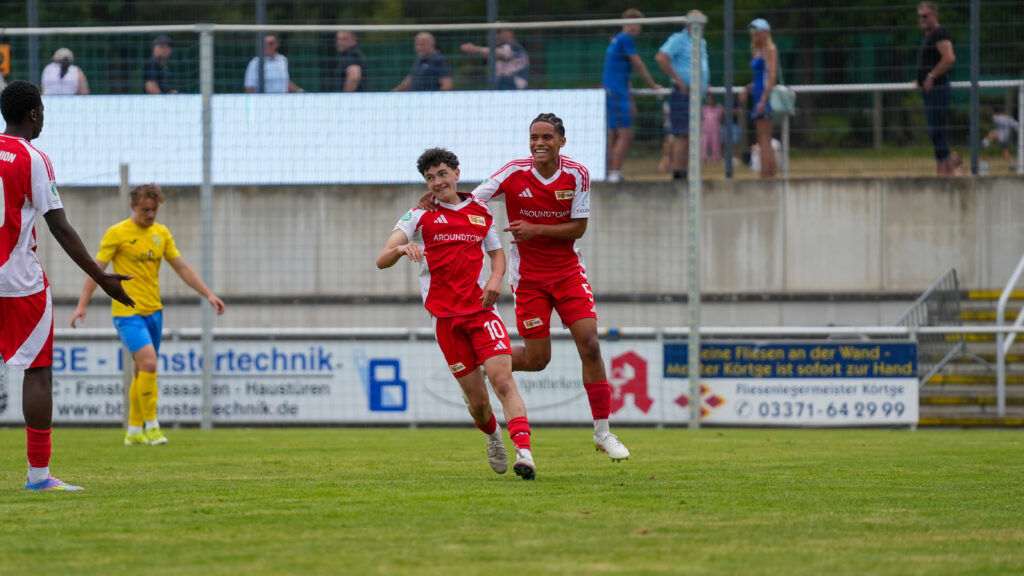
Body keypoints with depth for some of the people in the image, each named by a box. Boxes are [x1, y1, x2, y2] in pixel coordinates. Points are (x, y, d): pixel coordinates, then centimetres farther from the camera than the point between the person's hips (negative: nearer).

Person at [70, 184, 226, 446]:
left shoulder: (161, 233, 10)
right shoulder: (117, 233, -6)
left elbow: (182, 268, 14)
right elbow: (97, 269, -6)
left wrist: (208, 294, 7)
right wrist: (82, 305, -12)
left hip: (154, 311, 6)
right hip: (127, 313, -6)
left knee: (142, 372, 10)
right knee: (149, 362, -20)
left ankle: (134, 432, 18)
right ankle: (151, 426, -13)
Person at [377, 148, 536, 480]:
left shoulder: (480, 212, 12)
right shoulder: (420, 216, 4)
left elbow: (497, 253, 25)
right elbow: (382, 261, -5)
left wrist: (496, 278, 1)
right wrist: (401, 248, -29)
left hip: (482, 309, 1)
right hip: (445, 317, -1)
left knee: (503, 381, -19)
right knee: (476, 398, 1)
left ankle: (524, 453, -28)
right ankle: (492, 437, 33)